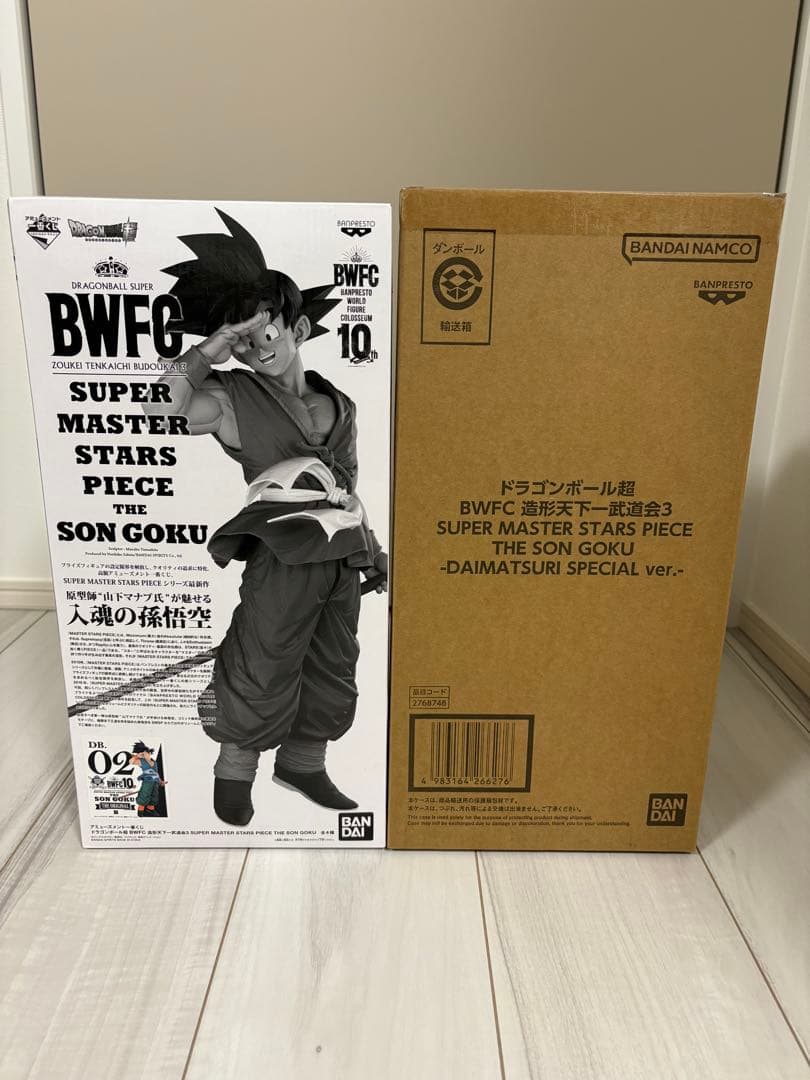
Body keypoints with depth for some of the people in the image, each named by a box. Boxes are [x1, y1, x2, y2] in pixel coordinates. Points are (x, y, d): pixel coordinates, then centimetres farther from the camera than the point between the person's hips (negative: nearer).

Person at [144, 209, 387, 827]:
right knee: (262, 673, 6)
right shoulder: (233, 401, -4)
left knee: (333, 671, 16)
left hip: (343, 562, 6)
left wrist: (372, 549, 16)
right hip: (281, 560, -5)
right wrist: (204, 353, -16)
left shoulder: (339, 405, 10)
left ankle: (303, 762, 38)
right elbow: (159, 407, -19)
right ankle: (235, 768, 31)